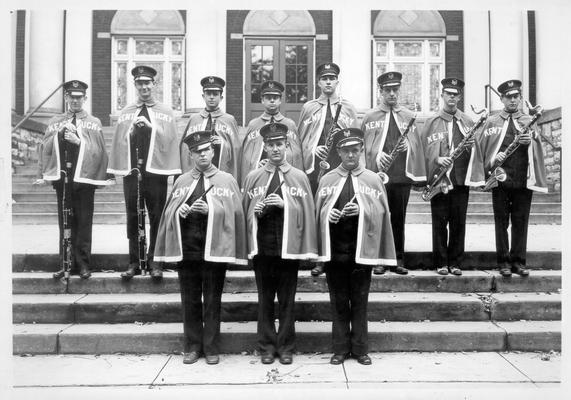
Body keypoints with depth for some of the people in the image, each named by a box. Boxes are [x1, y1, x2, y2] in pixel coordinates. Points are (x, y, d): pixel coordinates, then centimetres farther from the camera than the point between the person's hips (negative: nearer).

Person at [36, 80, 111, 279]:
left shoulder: (93, 123, 6)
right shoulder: (55, 122, 13)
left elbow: (98, 150, -3)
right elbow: (46, 148, 9)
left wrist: (79, 140, -15)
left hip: (84, 178, -2)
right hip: (61, 178, 2)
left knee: (84, 223, 2)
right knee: (65, 223, 7)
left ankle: (83, 264, 10)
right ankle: (66, 263, 16)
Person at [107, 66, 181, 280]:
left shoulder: (166, 112, 7)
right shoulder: (126, 113, 14)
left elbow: (170, 139, -5)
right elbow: (119, 141, 9)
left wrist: (150, 125, -16)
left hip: (156, 170, -2)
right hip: (131, 171, 2)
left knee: (157, 218, 1)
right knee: (132, 218, 5)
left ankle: (155, 262, 12)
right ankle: (133, 263, 15)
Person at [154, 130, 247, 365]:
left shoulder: (226, 180, 5)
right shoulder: (181, 181, 13)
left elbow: (234, 212, -3)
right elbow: (169, 212, 13)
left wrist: (209, 209, -16)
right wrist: (178, 211, -8)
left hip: (214, 248, -2)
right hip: (185, 248, 3)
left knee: (212, 301, 5)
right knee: (190, 301, 9)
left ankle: (211, 348, 18)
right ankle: (192, 346, 24)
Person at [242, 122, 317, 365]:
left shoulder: (299, 177, 4)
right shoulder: (253, 177, 7)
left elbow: (308, 211, 0)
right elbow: (245, 211, 10)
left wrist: (285, 204, -14)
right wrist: (256, 211, -11)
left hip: (289, 246, -1)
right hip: (261, 247, 1)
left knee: (287, 299, 8)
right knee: (265, 299, 9)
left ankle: (286, 347, 21)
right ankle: (267, 346, 22)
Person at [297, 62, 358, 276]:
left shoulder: (348, 108, 12)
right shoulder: (309, 108, 11)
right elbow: (300, 139, 10)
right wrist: (312, 150, -6)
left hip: (342, 165, 0)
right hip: (316, 167, 0)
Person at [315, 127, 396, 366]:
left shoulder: (373, 179, 5)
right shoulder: (327, 180, 7)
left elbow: (380, 212, 1)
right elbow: (318, 212, 8)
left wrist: (361, 210, -16)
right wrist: (328, 214, -13)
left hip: (362, 249, -1)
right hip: (334, 249, 1)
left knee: (360, 301, 7)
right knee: (338, 301, 8)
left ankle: (360, 349, 19)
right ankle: (340, 349, 19)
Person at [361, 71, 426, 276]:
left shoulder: (408, 116, 13)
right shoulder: (370, 117, 6)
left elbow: (417, 144, 14)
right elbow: (362, 145, 4)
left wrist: (408, 146, -7)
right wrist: (376, 155, -13)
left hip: (402, 175, 2)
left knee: (399, 218, 7)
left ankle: (398, 260, 17)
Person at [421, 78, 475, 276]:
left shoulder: (468, 122, 13)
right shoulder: (431, 121, 6)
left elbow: (475, 151, 16)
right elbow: (425, 148, 1)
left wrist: (472, 145, -7)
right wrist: (437, 159, -17)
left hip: (461, 179, 2)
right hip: (438, 179, -2)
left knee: (458, 223, 5)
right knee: (439, 223, 2)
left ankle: (455, 262, 16)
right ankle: (441, 263, 12)